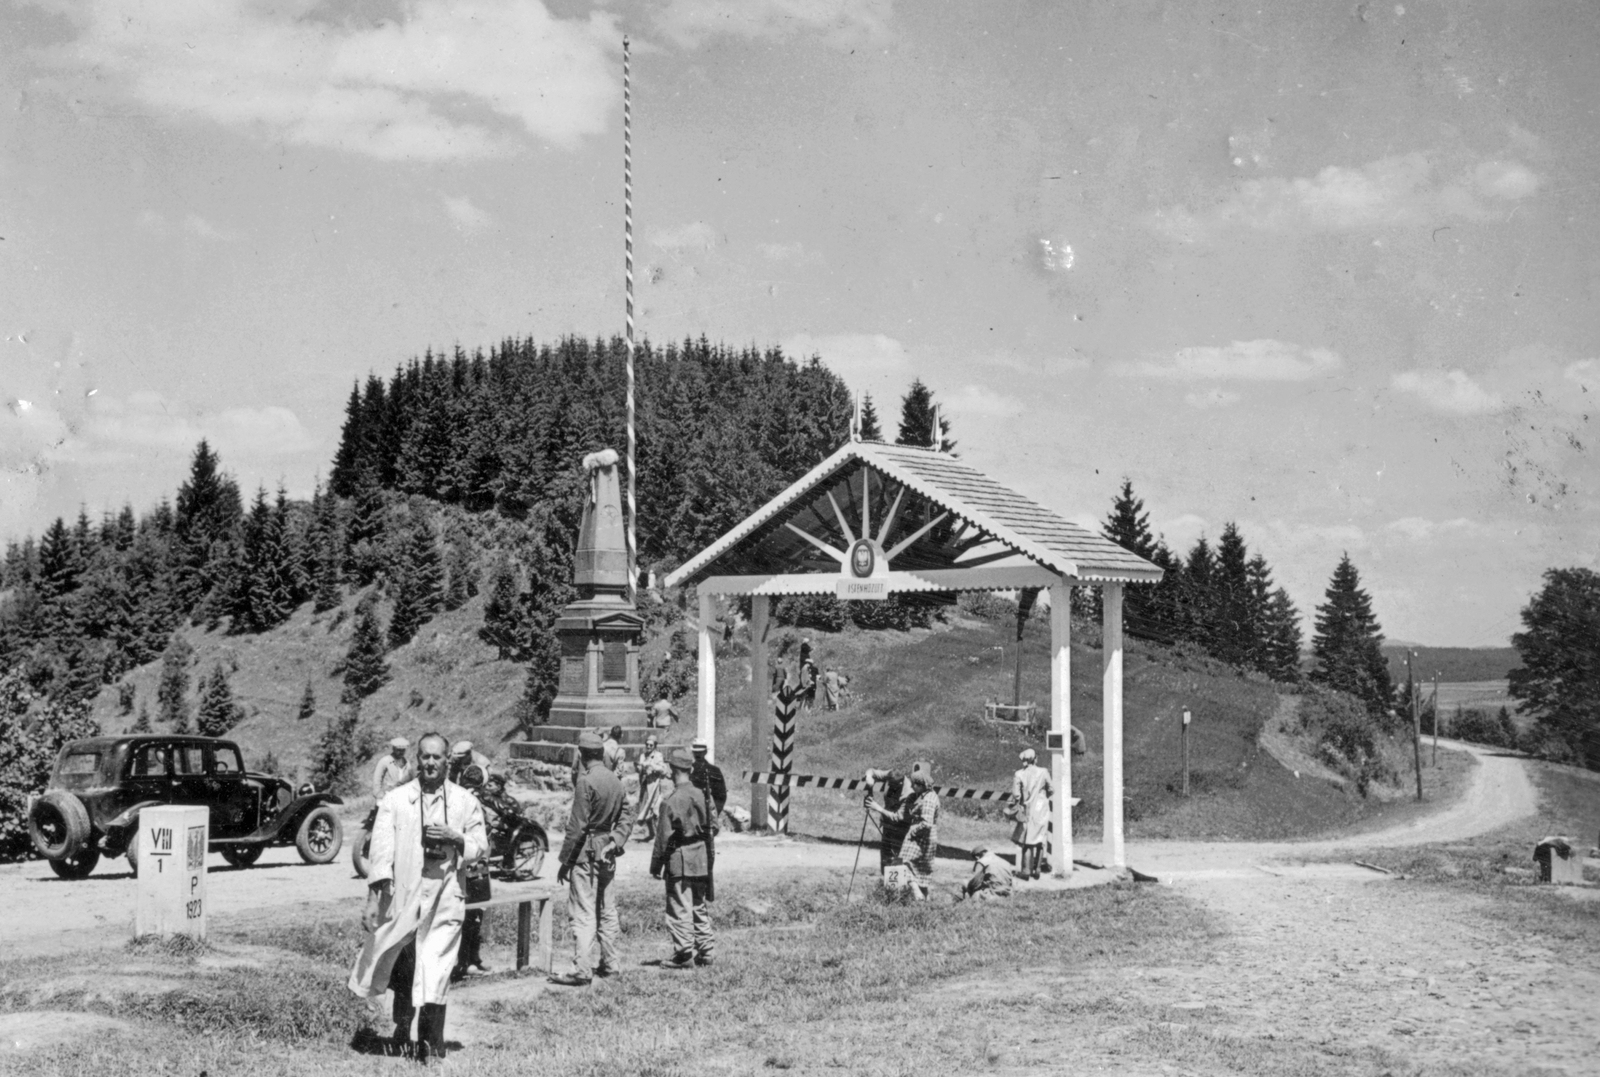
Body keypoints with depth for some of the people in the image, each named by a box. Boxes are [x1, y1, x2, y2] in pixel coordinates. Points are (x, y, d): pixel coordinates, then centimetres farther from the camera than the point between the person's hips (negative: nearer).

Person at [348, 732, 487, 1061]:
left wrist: (456, 838, -12)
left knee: (435, 972, -10)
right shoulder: (395, 799, 3)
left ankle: (430, 1043, -4)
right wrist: (375, 897, -12)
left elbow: (481, 846, 9)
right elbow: (381, 848, -4)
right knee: (403, 972, 12)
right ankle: (401, 1033, 32)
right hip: (403, 898, 1)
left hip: (445, 898, -1)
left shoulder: (466, 802, 6)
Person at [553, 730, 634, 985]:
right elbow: (627, 819, 9)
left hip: (586, 853, -8)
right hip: (607, 856, 8)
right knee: (606, 910, 16)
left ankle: (582, 971, -9)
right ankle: (610, 964, 22)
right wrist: (615, 843, 1)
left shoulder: (586, 782, -16)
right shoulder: (616, 781, 8)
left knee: (583, 914, -7)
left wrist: (565, 861, -10)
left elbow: (576, 827, -16)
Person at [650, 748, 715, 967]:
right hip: (701, 860, 7)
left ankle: (683, 953, 1)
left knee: (679, 909, 0)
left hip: (679, 861, -7)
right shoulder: (701, 796, 4)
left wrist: (656, 865, -4)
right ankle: (706, 951, 18)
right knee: (700, 906, 14)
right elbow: (708, 829, 11)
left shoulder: (672, 801, -15)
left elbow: (664, 838, -13)